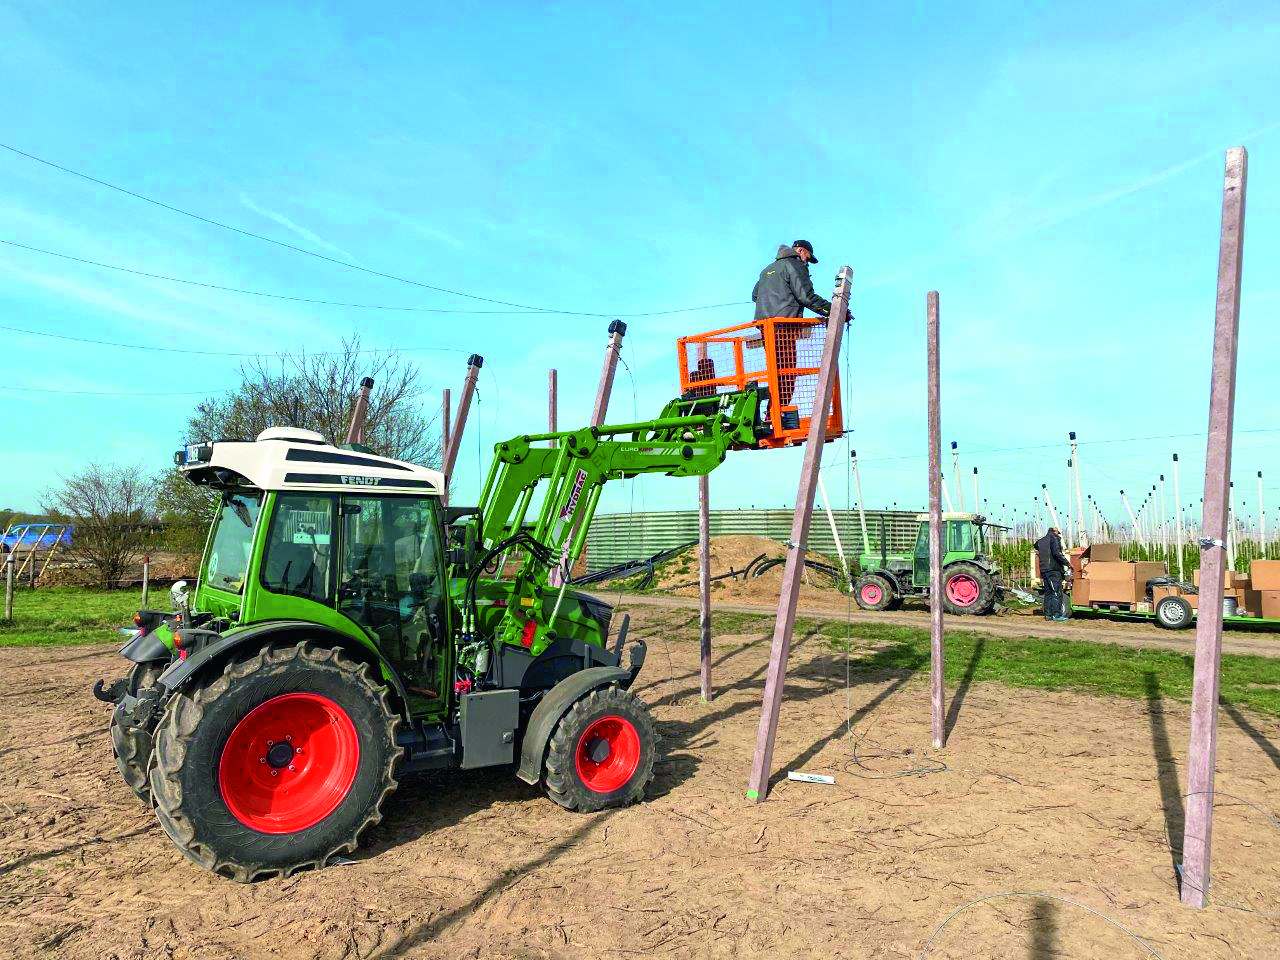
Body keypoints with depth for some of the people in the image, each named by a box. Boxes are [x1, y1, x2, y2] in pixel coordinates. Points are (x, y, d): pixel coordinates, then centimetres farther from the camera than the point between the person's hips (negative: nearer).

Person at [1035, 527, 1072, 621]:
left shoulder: (1040, 541, 19)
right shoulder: (1054, 539, -4)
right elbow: (1056, 553, -16)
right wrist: (1067, 563, -12)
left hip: (1044, 570, 7)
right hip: (1054, 569, -7)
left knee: (1048, 592, 9)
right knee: (1057, 592, -6)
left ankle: (1048, 614, 7)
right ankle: (1056, 614, -9)